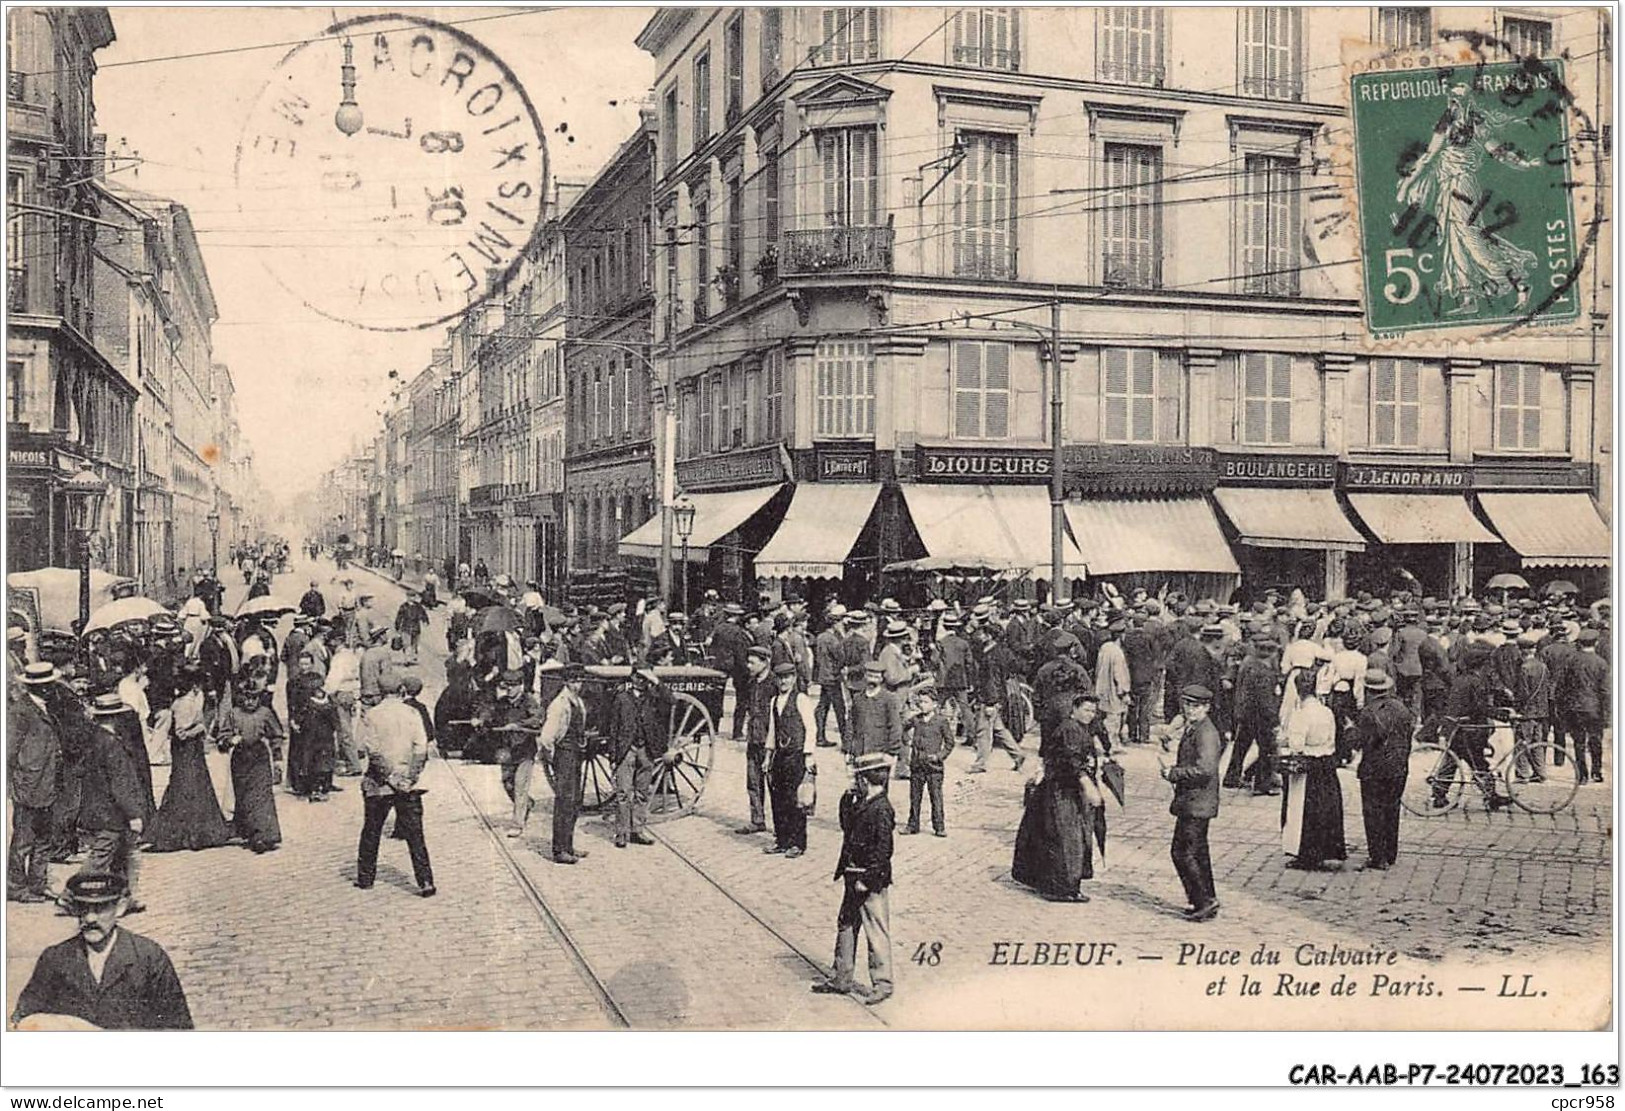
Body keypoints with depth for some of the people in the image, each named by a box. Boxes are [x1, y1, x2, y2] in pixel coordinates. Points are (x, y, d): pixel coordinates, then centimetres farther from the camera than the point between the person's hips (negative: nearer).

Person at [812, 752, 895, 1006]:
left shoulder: (881, 810, -19)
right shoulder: (859, 804, 9)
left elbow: (883, 850, -21)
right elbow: (849, 838, 19)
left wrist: (867, 880, -19)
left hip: (872, 881, -10)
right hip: (854, 877, 10)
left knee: (876, 931, 0)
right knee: (846, 925, 16)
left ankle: (882, 984, 10)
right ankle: (843, 979, 27)